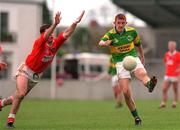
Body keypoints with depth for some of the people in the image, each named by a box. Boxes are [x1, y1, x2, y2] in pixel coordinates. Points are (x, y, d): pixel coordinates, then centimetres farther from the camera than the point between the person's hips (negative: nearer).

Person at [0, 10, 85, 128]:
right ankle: (11, 119, -13)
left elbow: (67, 34, -16)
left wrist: (75, 23, -32)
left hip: (36, 76, 6)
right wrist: (55, 24, -61)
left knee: (18, 97, 12)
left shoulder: (56, 44, -8)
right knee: (20, 94, -25)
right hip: (25, 71, -6)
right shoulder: (39, 43, -24)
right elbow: (46, 35, -45)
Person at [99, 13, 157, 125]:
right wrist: (105, 43, -48)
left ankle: (150, 84, -68)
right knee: (126, 92, -9)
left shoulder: (132, 31, 3)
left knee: (142, 74, -34)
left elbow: (138, 44, 20)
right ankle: (136, 117, 4)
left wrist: (142, 57, 28)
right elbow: (100, 43, -25)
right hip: (120, 62, -1)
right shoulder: (110, 34, -5)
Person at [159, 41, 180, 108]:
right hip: (167, 75, 4)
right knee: (164, 89, -4)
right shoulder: (167, 54, 10)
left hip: (175, 76, -4)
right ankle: (163, 103, 0)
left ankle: (174, 103, 13)